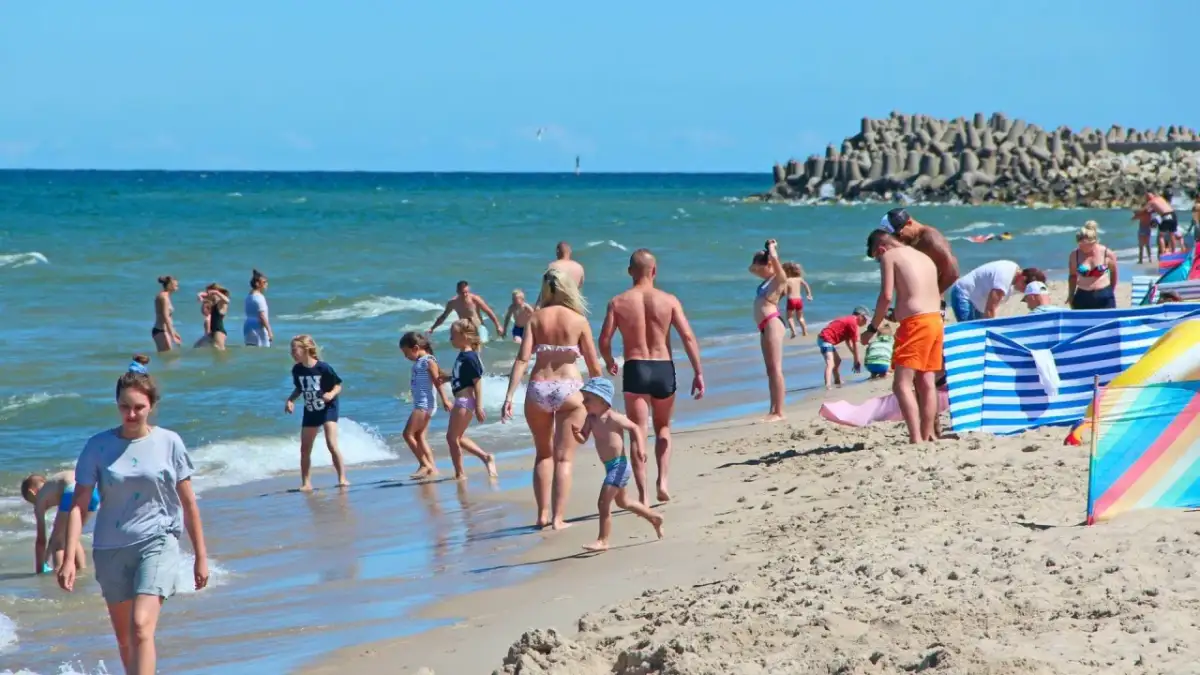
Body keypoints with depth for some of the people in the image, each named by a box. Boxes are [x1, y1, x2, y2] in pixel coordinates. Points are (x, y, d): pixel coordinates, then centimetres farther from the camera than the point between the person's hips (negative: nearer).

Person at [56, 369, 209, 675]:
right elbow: (79, 505, -3)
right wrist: (69, 559, -12)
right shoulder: (98, 446, -2)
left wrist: (201, 556, 7)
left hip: (157, 543, -3)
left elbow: (188, 503, 4)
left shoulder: (169, 443, -2)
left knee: (141, 627, -21)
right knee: (124, 639, 14)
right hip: (111, 548, 3)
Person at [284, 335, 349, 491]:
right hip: (310, 411, 6)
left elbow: (338, 385, -11)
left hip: (328, 408, -6)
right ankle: (306, 483, 17)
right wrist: (290, 400, -5)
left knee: (331, 445, -17)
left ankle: (342, 478, -6)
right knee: (305, 449, 6)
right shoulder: (297, 370, -6)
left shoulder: (323, 368, -21)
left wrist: (332, 394, -30)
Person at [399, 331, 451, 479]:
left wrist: (444, 400, -20)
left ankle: (424, 464, -7)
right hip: (419, 404, 10)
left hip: (425, 404, -10)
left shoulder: (428, 361, -11)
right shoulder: (418, 362, 15)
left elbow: (437, 381, -16)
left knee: (408, 434, -11)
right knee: (419, 436, 9)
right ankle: (432, 468, 11)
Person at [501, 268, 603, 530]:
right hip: (569, 390, -2)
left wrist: (509, 396, -9)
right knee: (564, 458, 4)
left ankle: (543, 514, 17)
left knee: (543, 454, 19)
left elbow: (522, 358, -7)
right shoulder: (579, 321, -2)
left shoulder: (535, 319, 2)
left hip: (538, 389, 2)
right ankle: (558, 517, -2)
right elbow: (594, 366, 0)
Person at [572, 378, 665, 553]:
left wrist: (640, 446, -19)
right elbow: (583, 439, 2)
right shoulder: (591, 419, 3)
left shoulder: (612, 418, -17)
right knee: (623, 502, 27)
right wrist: (576, 432, -18)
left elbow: (635, 427, -9)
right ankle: (654, 518, 44)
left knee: (603, 503, -12)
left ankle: (603, 541, -5)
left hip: (618, 465, -10)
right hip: (610, 466, 10)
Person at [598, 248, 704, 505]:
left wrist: (609, 362, 16)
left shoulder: (618, 302, 0)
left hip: (635, 369, -1)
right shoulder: (669, 300, 0)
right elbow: (688, 337, -7)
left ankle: (642, 494, -3)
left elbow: (604, 340, -4)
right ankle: (663, 480, 5)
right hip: (664, 368, 1)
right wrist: (698, 373, -5)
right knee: (663, 428, 22)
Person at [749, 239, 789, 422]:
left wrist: (771, 247, 0)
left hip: (772, 323, -10)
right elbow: (751, 268, 36)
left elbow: (775, 259, -21)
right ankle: (773, 411, 11)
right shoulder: (768, 279, 21)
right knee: (770, 370, 9)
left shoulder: (779, 278, -4)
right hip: (764, 326, 10)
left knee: (776, 368, -11)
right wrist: (768, 249, 25)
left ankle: (779, 413, -14)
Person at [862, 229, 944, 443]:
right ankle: (928, 436, 15)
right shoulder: (925, 258, 23)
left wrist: (872, 328, 0)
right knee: (926, 383, 13)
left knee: (902, 384, -10)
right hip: (936, 320, 8)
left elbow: (886, 296, -8)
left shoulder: (889, 256, 1)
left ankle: (916, 439, -21)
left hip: (915, 323, -8)